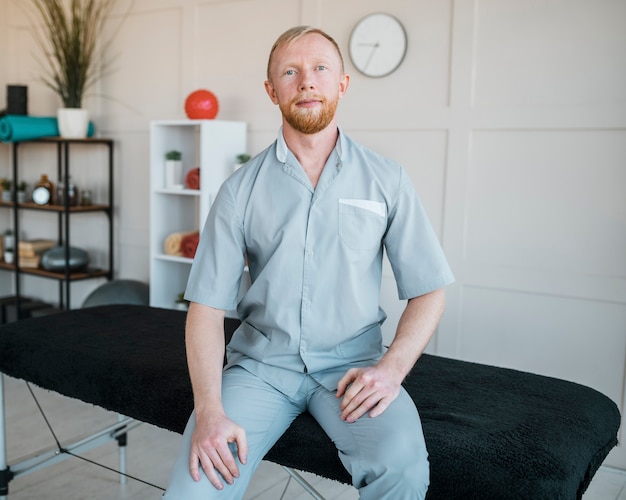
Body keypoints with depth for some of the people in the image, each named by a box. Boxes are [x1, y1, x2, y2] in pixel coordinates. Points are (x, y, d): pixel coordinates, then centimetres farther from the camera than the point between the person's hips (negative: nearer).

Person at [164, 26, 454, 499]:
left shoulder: (387, 180, 1)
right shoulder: (241, 190, 1)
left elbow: (428, 289, 3)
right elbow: (207, 305, -2)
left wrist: (392, 368, -13)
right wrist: (209, 411, -15)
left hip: (352, 361, 0)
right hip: (261, 360, 1)